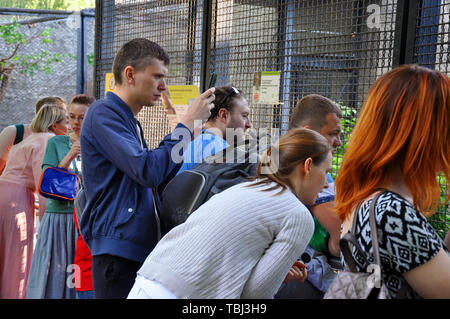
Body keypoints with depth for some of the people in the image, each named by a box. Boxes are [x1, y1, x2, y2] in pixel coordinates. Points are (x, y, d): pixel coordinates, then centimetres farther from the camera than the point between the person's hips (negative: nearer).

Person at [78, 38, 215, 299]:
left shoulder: (130, 121, 20)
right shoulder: (104, 113, -10)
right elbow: (149, 171, -21)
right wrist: (189, 123, -12)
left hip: (144, 248, 9)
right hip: (119, 251, -9)